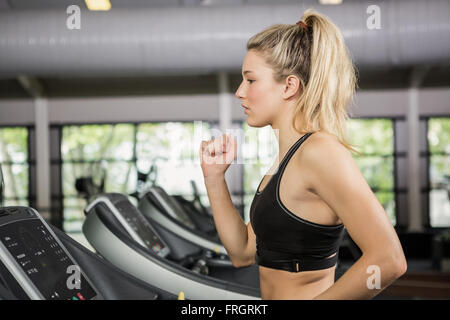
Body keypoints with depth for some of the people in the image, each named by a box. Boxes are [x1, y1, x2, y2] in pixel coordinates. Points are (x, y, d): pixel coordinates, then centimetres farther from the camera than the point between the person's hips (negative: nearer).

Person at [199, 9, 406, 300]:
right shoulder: (286, 157, 7)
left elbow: (388, 260, -26)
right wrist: (214, 177, 0)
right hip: (273, 294, 8)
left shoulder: (321, 150, -19)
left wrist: (316, 298, -17)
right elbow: (243, 253, 8)